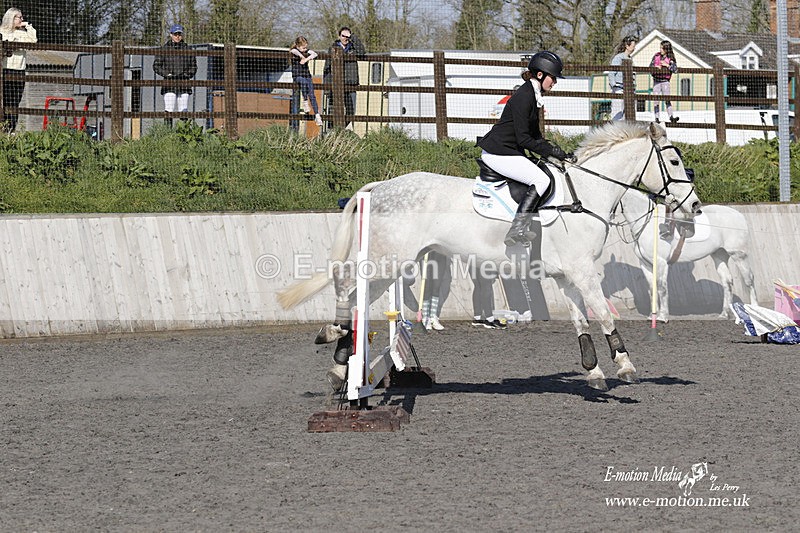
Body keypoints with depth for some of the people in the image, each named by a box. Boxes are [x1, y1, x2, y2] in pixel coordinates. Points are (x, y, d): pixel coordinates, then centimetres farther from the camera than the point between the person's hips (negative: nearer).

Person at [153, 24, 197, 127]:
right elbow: (156, 66, 5)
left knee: (183, 111, 1)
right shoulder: (164, 49, 5)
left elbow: (193, 66, 16)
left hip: (184, 84, 2)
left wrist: (186, 75, -3)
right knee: (169, 111, -10)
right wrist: (168, 74, -8)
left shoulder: (187, 49, 11)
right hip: (169, 85, -2)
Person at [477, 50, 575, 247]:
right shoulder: (524, 97, -18)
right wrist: (552, 151, -18)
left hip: (511, 151, 11)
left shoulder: (532, 96, 13)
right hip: (498, 153, -11)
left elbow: (534, 135, 20)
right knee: (541, 180, -20)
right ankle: (516, 231, -25)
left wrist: (558, 153, 9)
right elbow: (523, 139, -22)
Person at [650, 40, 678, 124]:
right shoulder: (656, 56, 4)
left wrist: (667, 65, -18)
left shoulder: (671, 58, -3)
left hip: (665, 81, -2)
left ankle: (671, 117, -11)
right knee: (656, 100, -1)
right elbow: (650, 66, 8)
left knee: (667, 99, -9)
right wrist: (656, 66, -12)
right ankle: (657, 118, 2)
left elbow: (675, 70, -9)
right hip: (656, 81, 2)